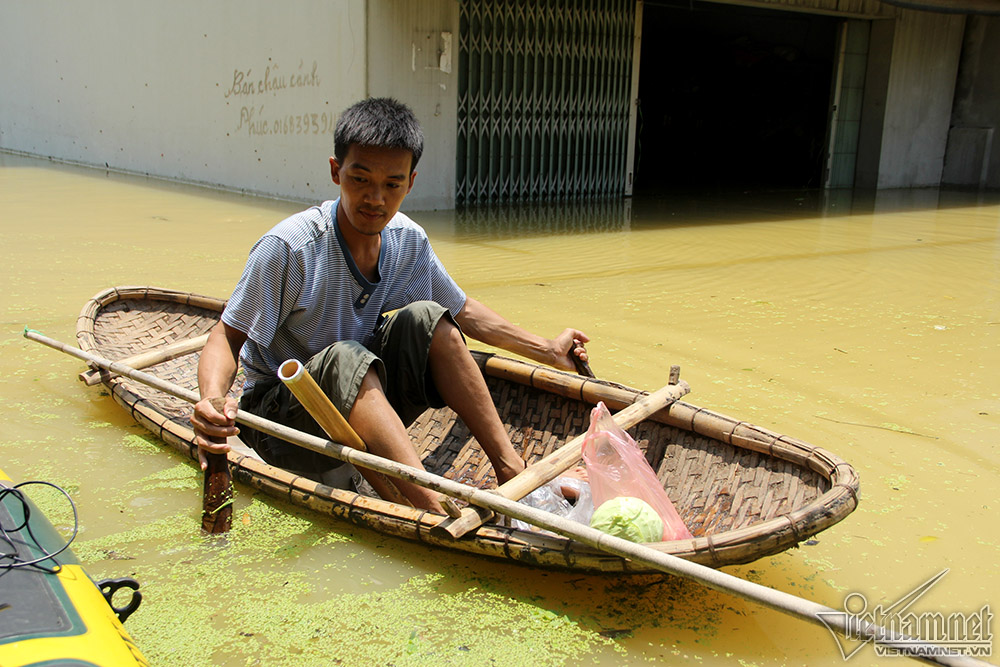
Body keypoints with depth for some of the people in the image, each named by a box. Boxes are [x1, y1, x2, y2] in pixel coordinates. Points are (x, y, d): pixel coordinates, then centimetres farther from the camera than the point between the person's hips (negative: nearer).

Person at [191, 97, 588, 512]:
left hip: (365, 400, 5)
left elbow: (462, 311, 10)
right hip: (277, 412, -5)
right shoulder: (288, 247, -21)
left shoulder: (408, 241, -4)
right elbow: (228, 335, -19)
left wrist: (547, 350, 11)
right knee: (346, 357, -35)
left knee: (426, 317, -15)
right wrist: (212, 399, -40)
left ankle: (511, 472, -18)